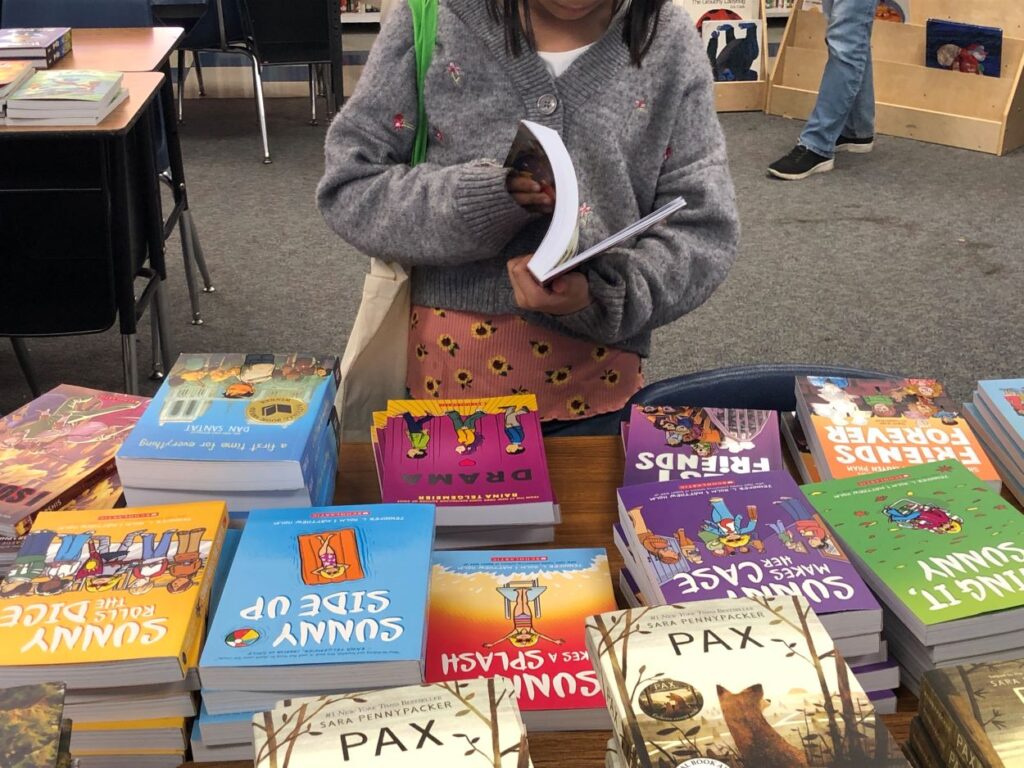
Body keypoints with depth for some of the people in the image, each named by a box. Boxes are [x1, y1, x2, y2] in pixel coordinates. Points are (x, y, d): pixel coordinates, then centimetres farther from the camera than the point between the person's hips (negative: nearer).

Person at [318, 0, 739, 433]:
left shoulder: (669, 42, -5)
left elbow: (704, 228, -6)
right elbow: (349, 188, -8)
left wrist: (599, 297, -25)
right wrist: (478, 199, -26)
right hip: (449, 369, 0)